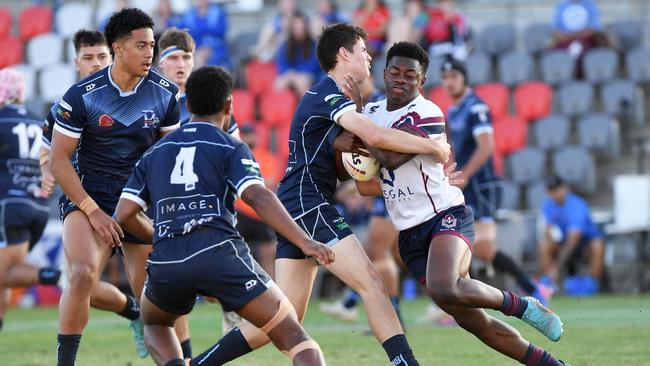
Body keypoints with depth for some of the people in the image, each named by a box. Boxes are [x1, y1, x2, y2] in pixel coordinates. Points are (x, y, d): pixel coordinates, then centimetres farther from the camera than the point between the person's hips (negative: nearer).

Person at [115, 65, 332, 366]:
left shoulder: (154, 153, 21)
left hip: (166, 264, 4)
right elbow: (258, 197, -10)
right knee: (293, 336, -1)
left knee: (154, 323, 35)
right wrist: (304, 242, -16)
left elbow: (124, 214, 17)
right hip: (218, 253, -4)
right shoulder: (231, 148, 8)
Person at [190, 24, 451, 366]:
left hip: (294, 212, 10)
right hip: (308, 205, -10)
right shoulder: (328, 94, -9)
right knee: (372, 284, -16)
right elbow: (375, 135, -23)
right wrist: (432, 146, -13)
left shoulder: (327, 94, 22)